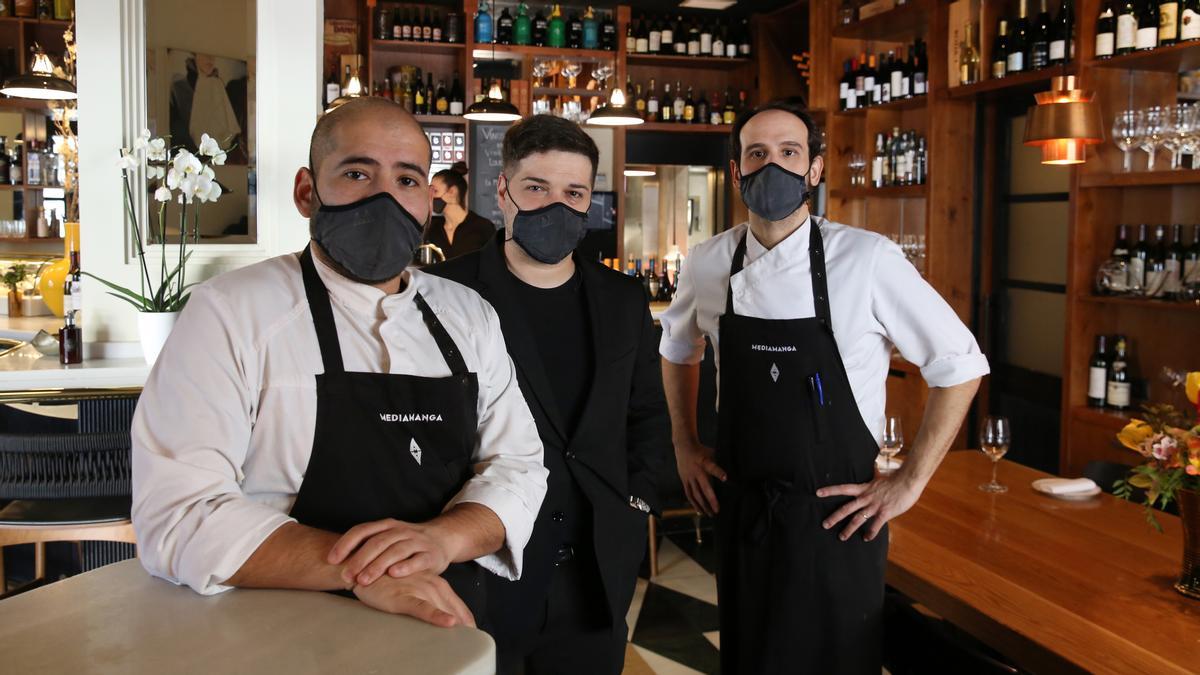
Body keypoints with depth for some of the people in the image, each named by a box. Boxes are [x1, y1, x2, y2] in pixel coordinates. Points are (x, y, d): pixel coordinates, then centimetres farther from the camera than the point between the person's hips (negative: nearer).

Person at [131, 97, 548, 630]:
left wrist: (444, 537, -16)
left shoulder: (471, 317, 7)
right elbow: (177, 514, -14)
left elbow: (518, 465, 4)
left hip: (451, 630, 5)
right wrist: (357, 569, -23)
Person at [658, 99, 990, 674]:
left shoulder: (866, 259, -15)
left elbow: (959, 366, -7)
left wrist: (909, 482, -7)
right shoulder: (708, 264, -2)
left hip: (836, 517, -3)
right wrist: (685, 445, 12)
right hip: (738, 510, 4)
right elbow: (677, 349, 18)